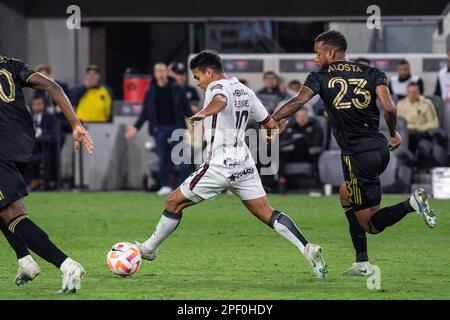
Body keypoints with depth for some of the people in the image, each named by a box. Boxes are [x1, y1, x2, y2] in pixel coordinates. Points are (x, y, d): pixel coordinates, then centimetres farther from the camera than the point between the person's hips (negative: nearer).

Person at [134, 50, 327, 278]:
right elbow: (270, 124, 21)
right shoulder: (245, 91, 14)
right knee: (268, 214, 2)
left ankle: (150, 248, 19)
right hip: (245, 166, 7)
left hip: (219, 166, -7)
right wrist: (268, 132, 44)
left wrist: (204, 113, -53)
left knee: (174, 202, 8)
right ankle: (308, 249, -15)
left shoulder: (216, 87, -8)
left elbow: (221, 100, -34)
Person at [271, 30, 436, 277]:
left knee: (371, 224, 2)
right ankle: (362, 264, 23)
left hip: (357, 154, -6)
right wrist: (394, 134, 14)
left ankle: (411, 203, -25)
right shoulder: (371, 73, 10)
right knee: (346, 194, 28)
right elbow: (389, 107, -2)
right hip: (380, 149, 6)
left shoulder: (321, 77, 3)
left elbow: (299, 101, -13)